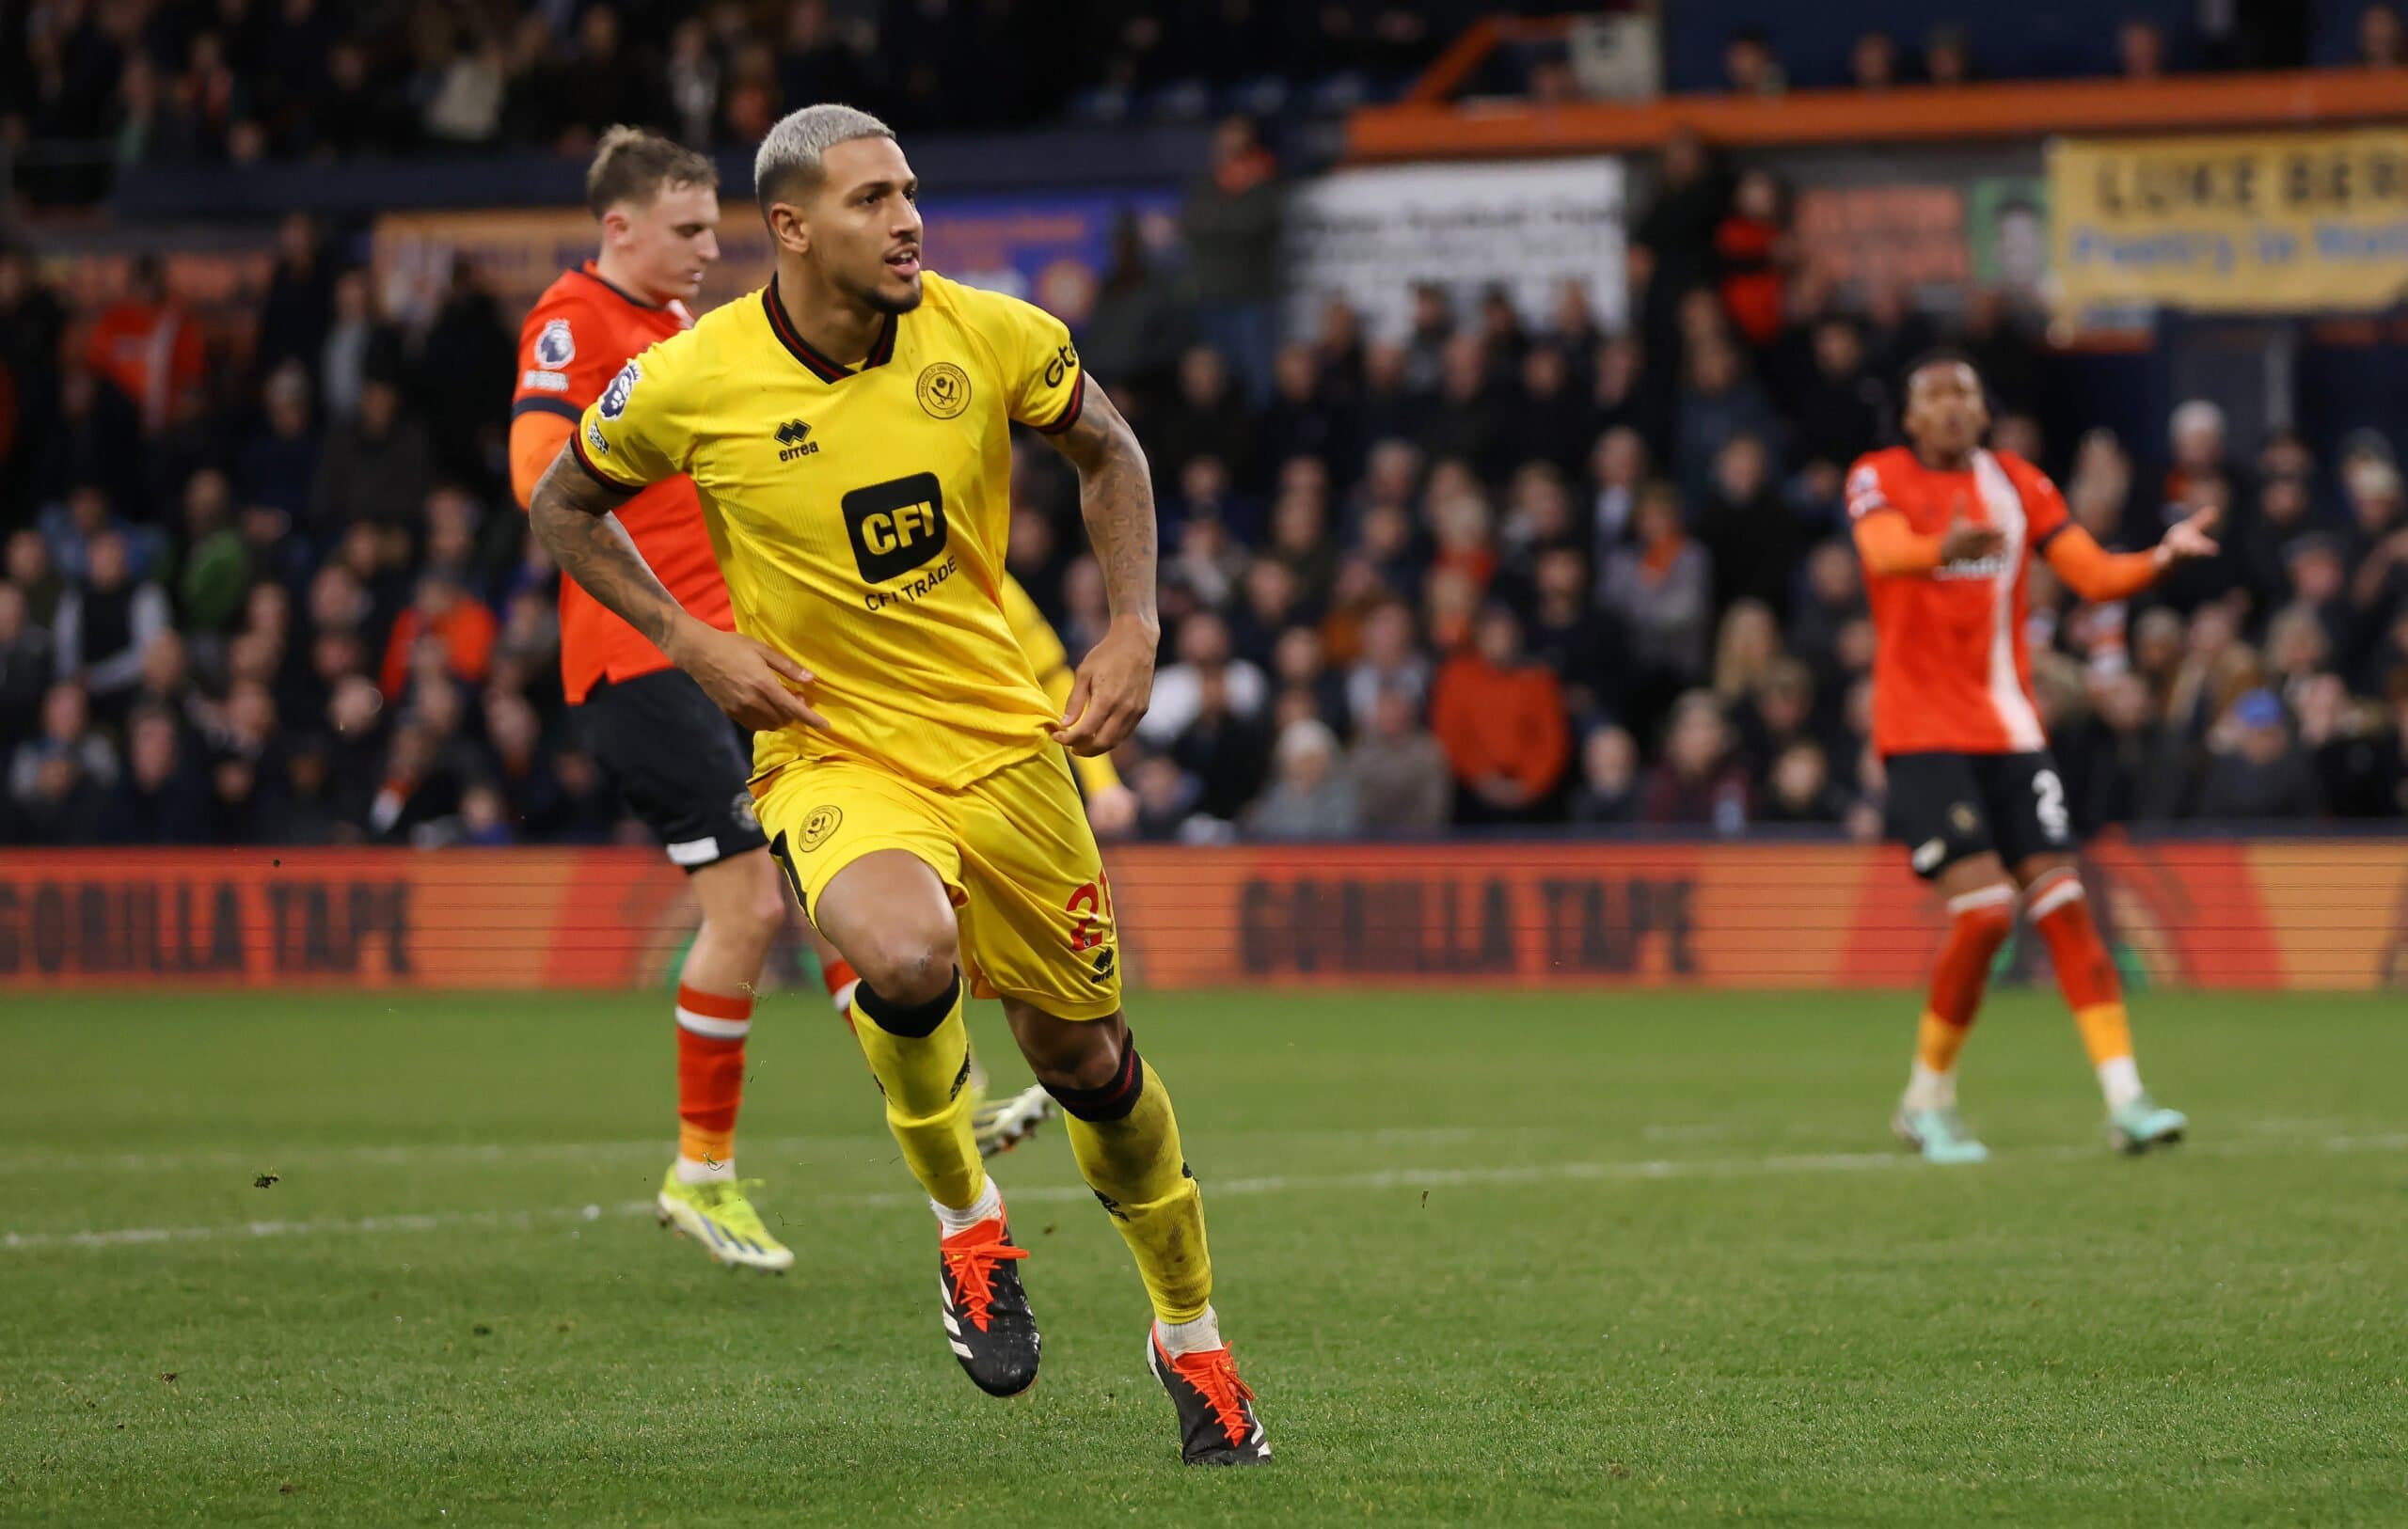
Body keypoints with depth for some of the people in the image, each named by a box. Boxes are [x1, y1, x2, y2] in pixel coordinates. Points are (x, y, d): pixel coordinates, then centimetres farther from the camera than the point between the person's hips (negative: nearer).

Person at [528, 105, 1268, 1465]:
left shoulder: (990, 336, -8)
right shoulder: (692, 381, -12)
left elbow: (1107, 449, 12)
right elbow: (567, 505, 6)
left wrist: (1136, 628, 0)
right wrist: (695, 644, -6)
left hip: (1006, 743, 3)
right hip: (834, 757, -2)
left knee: (1089, 1061, 10)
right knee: (905, 959, -34)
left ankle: (1190, 1337, 35)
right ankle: (965, 1218, -5)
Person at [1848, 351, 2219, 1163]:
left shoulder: (2017, 484, 10)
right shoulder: (1879, 479, -3)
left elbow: (2092, 573, 5)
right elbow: (1883, 552, -26)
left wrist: (2161, 557, -17)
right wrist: (1944, 549, -49)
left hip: (2010, 727, 4)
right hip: (1923, 730, -4)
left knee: (2062, 901, -5)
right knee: (1984, 908, -15)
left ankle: (2125, 1100, -7)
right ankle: (1929, 1102, 2)